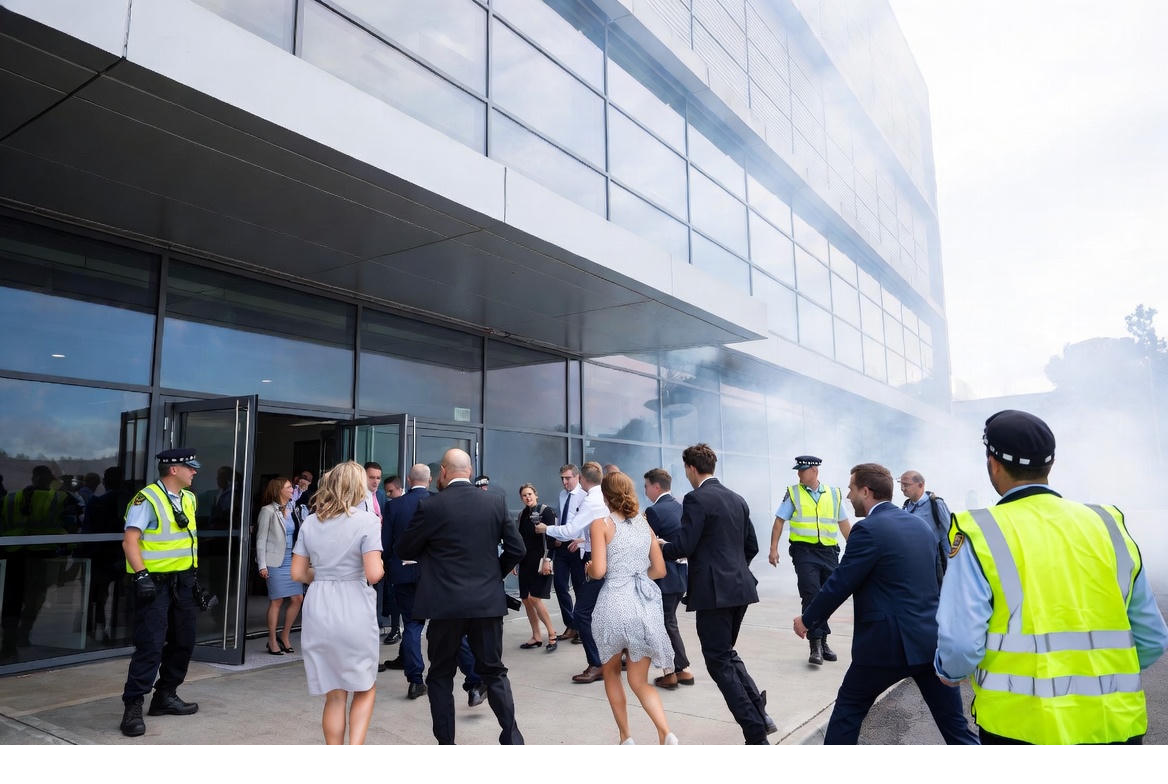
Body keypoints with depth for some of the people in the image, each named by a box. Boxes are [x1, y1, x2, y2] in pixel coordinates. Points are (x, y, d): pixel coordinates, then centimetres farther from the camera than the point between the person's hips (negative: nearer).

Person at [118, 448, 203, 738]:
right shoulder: (147, 499, -15)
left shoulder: (188, 498, 10)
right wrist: (141, 575, -26)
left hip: (182, 581, 8)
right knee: (150, 645, -8)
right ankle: (133, 707, 4)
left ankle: (165, 697, 29)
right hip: (154, 582, -8)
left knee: (183, 642, 14)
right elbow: (130, 541, -19)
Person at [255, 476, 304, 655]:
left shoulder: (293, 510, 13)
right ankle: (272, 641, 11)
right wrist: (262, 565, -10)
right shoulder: (268, 511, -3)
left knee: (297, 598, 1)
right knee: (277, 600, -2)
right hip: (276, 561, -6)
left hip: (292, 560, 6)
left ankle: (285, 636, 17)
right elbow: (261, 539, -5)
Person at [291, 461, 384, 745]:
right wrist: (382, 568, 5)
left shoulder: (310, 523, 6)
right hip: (354, 613, -4)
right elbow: (374, 574, -16)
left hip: (318, 612, 4)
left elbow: (298, 574, 7)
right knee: (365, 689, 14)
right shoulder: (366, 521, -9)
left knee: (334, 695, 15)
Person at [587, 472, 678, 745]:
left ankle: (626, 737, 22)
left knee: (611, 672, 21)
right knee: (640, 681, 12)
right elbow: (660, 570, 12)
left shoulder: (601, 524, -4)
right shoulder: (645, 524, 11)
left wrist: (587, 568, 9)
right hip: (647, 604, 4)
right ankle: (666, 734, -9)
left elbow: (598, 571, -12)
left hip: (615, 603, -4)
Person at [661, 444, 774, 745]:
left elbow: (683, 546, -17)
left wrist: (655, 549, 1)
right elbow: (752, 546, 17)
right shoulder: (737, 499, 13)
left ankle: (756, 733, 2)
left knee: (719, 662, 2)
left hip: (714, 591, -8)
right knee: (727, 653, 22)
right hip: (740, 587, 8)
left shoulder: (696, 499, -12)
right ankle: (759, 712, 12)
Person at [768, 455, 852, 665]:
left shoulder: (834, 494, 8)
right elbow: (779, 521, 2)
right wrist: (773, 549, -6)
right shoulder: (793, 493, 3)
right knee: (811, 597, -10)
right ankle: (816, 644, -4)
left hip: (829, 552, 3)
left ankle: (822, 641, 23)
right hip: (804, 552, -3)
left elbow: (844, 523, 14)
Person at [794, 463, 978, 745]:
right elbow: (937, 579, 17)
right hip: (932, 638, 7)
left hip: (889, 642, -7)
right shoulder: (922, 524, 9)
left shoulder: (868, 529, -14)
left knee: (848, 709, 12)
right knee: (954, 723, 14)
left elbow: (839, 584, -11)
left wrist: (807, 619, 3)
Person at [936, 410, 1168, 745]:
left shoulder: (980, 534, -11)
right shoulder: (1108, 525, 1)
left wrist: (948, 672, 6)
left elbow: (961, 647, -16)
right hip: (1115, 724, 3)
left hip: (1021, 725, -3)